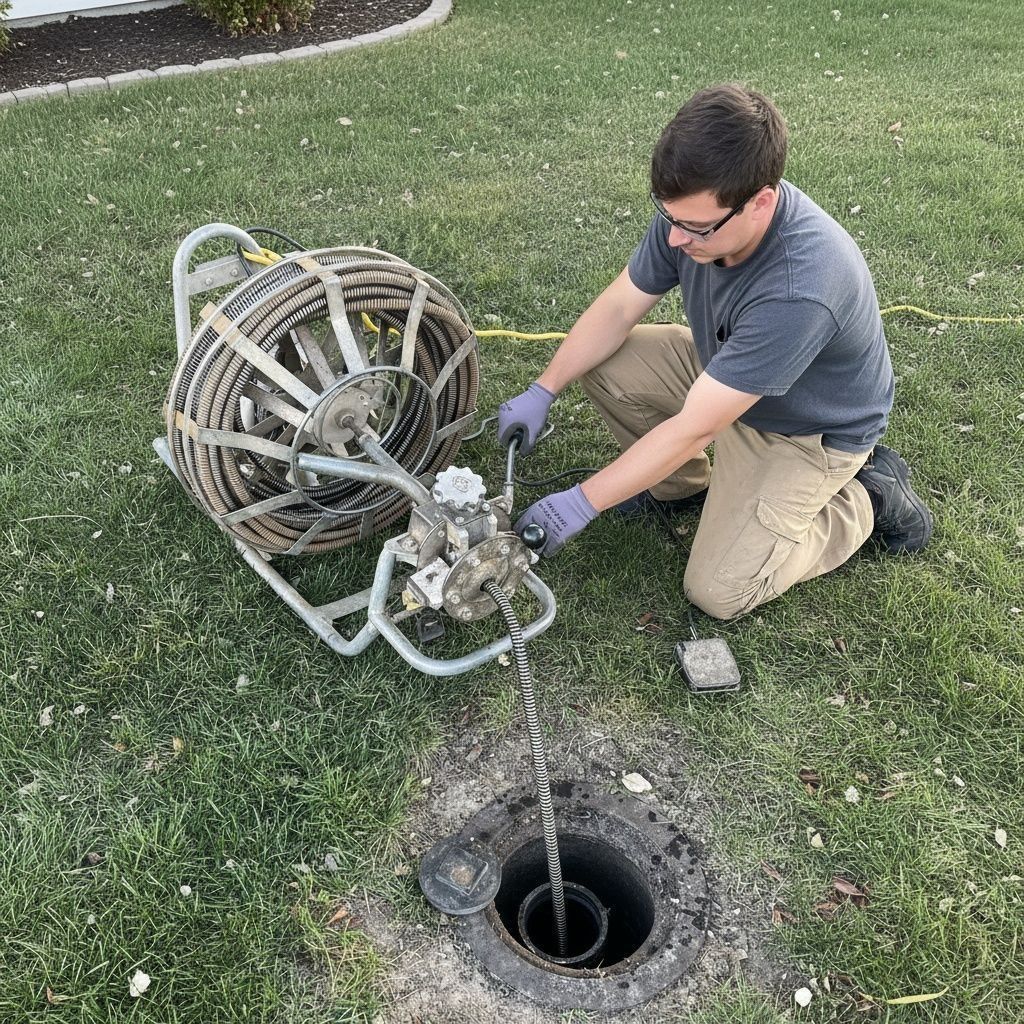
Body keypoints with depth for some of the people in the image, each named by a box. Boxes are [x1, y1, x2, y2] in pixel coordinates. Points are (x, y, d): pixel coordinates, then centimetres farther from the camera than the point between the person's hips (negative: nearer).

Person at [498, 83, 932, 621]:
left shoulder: (800, 288, -42)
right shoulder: (693, 211, -21)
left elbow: (692, 429, -36)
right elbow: (620, 306, -7)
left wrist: (582, 501, -30)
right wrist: (541, 392, -15)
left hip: (809, 429, -6)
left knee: (719, 590, -14)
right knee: (604, 365, -13)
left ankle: (866, 500, 6)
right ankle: (683, 486, 11)